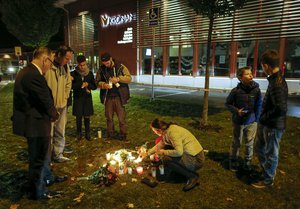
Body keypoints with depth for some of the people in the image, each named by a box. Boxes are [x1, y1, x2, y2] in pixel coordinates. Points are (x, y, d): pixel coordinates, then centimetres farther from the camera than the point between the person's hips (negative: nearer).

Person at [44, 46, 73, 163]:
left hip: (61, 105, 7)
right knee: (48, 133, 2)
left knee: (60, 132, 14)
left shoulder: (65, 67, 6)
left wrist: (64, 98, 11)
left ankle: (58, 155, 29)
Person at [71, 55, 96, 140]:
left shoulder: (90, 73, 4)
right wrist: (81, 85, -16)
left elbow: (94, 86, 6)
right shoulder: (74, 74, -2)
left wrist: (88, 85, -12)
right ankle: (79, 133, 18)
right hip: (77, 97, -1)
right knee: (78, 116, 3)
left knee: (87, 116, 4)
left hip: (87, 97, 1)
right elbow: (71, 86, -8)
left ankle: (87, 133, 16)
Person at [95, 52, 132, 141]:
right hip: (108, 97, 3)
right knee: (109, 117, 12)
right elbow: (97, 81, 8)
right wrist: (103, 85, -14)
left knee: (122, 118, 1)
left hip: (119, 96, -3)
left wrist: (118, 79, -23)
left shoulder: (120, 67, -4)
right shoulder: (101, 69, 4)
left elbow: (129, 78, -7)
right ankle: (110, 135, 26)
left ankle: (123, 136, 14)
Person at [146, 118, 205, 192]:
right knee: (166, 148, 10)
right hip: (192, 154, 9)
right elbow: (160, 145, 21)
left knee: (166, 159, -19)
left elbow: (179, 152, -31)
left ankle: (192, 176, -7)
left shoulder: (172, 132, -22)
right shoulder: (167, 130, 6)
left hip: (196, 160, -9)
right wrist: (148, 153, 26)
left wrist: (163, 152, -15)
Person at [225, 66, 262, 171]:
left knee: (249, 143, 12)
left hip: (251, 122, 1)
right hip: (238, 122, -1)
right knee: (236, 143, 12)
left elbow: (259, 105, 1)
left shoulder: (256, 89, -10)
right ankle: (233, 161, 30)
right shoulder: (236, 91, -13)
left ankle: (247, 162, 32)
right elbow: (227, 103, -1)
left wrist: (257, 118, -2)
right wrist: (236, 111, -15)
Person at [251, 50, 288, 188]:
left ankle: (268, 180, 30)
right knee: (259, 148, 23)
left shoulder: (277, 84, -25)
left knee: (271, 154, 10)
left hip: (273, 126, -9)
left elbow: (281, 109, -30)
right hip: (265, 124, 9)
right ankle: (268, 171, 44)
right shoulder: (275, 79, 5)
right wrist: (263, 119, 7)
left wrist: (264, 117, -16)